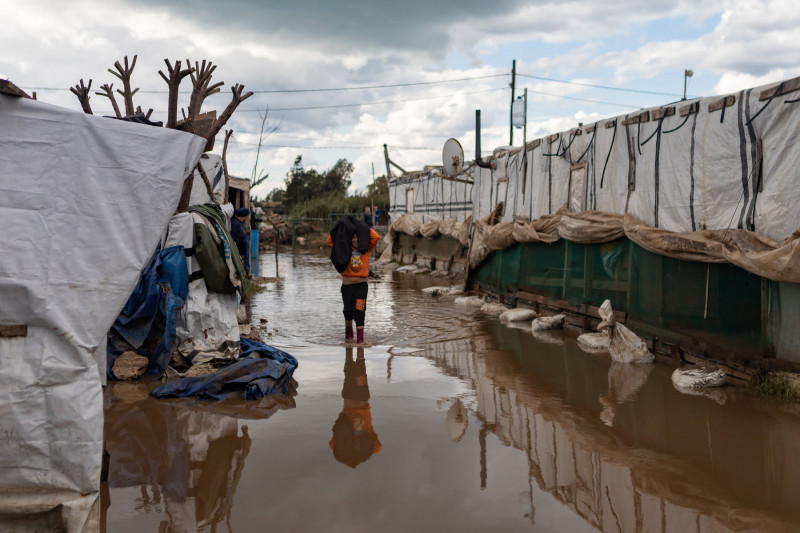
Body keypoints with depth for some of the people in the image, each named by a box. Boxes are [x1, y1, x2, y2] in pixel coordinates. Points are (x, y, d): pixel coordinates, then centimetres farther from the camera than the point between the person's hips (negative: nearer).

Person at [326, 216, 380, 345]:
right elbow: (329, 240, 3)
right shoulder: (345, 249, 5)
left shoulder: (366, 249, 3)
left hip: (361, 285, -1)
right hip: (347, 285, 1)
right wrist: (339, 229, 1)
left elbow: (376, 237, -8)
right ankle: (348, 333, 35)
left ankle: (360, 339, -6)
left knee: (359, 312, -10)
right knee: (348, 312, 11)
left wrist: (363, 228, 0)